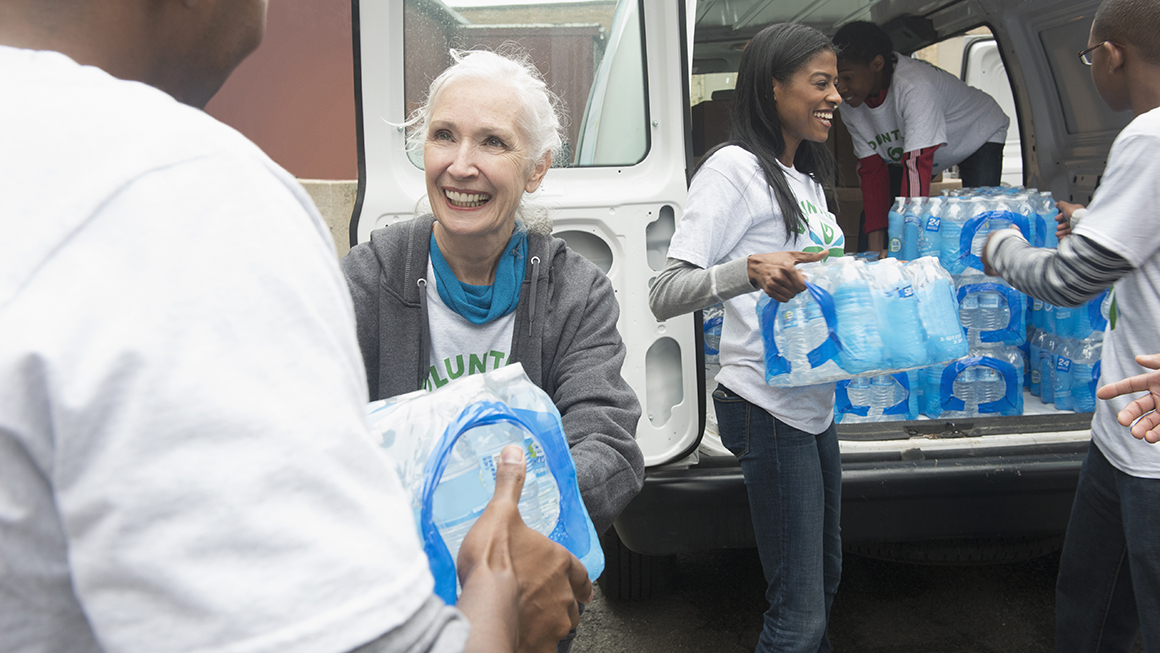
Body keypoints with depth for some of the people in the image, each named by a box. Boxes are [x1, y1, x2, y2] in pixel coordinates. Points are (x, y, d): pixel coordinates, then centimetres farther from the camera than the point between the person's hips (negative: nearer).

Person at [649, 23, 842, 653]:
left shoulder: (805, 179, 16)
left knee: (824, 576, 23)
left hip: (816, 402, 10)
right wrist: (749, 271, -35)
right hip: (769, 406, -10)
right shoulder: (733, 169, -12)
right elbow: (664, 295, -20)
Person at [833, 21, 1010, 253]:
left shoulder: (914, 86, -42)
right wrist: (875, 251, -24)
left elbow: (917, 166, -47)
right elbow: (872, 170, -17)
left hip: (978, 135, -5)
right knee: (871, 222, -5)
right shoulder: (849, 106, -21)